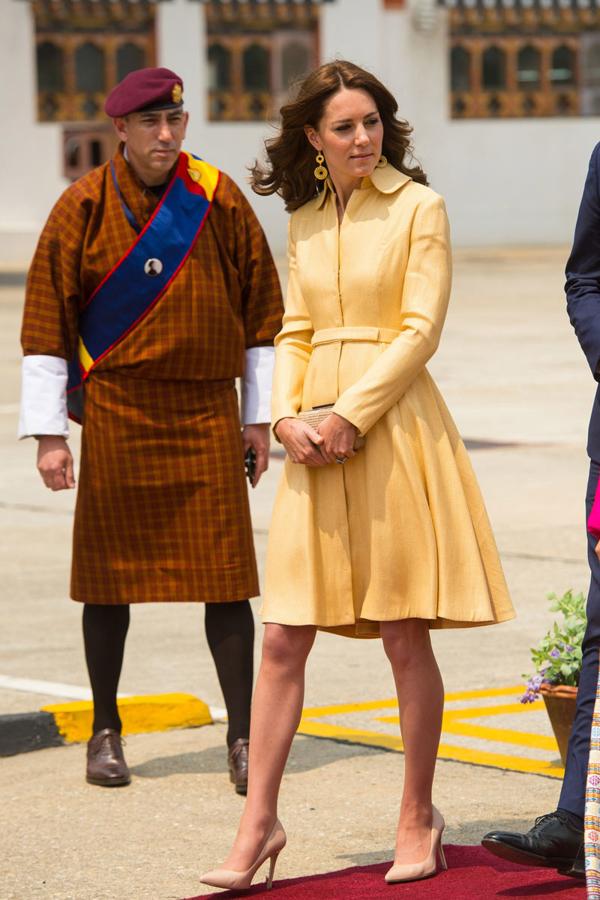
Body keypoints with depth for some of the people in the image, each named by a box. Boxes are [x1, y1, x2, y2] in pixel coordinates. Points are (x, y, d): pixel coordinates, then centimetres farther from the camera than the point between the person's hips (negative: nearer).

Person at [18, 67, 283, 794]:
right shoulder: (83, 208, -3)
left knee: (224, 576, -2)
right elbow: (46, 322, 0)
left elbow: (261, 309, 8)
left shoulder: (218, 200, 0)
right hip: (116, 413, 0)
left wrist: (259, 415, 7)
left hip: (207, 413, 0)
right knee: (110, 572, 7)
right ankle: (105, 733, 20)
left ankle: (242, 738, 4)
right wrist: (48, 432, -4)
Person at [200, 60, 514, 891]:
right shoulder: (306, 223, 14)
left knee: (405, 636, 2)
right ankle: (259, 823, 6)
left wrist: (351, 417, -14)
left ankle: (418, 816, 15)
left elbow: (420, 330, -8)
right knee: (283, 640, 1)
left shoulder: (418, 207, -2)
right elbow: (294, 332, 15)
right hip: (318, 439, 5)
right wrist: (287, 416, -2)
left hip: (393, 428, -5)